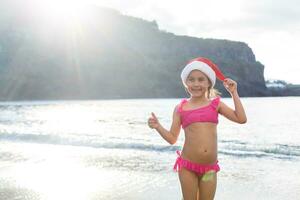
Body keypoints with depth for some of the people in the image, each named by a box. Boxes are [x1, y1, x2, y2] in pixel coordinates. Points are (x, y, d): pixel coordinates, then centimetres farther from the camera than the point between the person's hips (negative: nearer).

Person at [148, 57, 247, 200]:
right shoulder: (180, 108, 2)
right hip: (187, 166, -1)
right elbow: (172, 138, 5)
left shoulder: (215, 104, 5)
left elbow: (241, 119, -2)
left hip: (210, 167, 1)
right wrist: (158, 127, -11)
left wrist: (234, 93, 0)